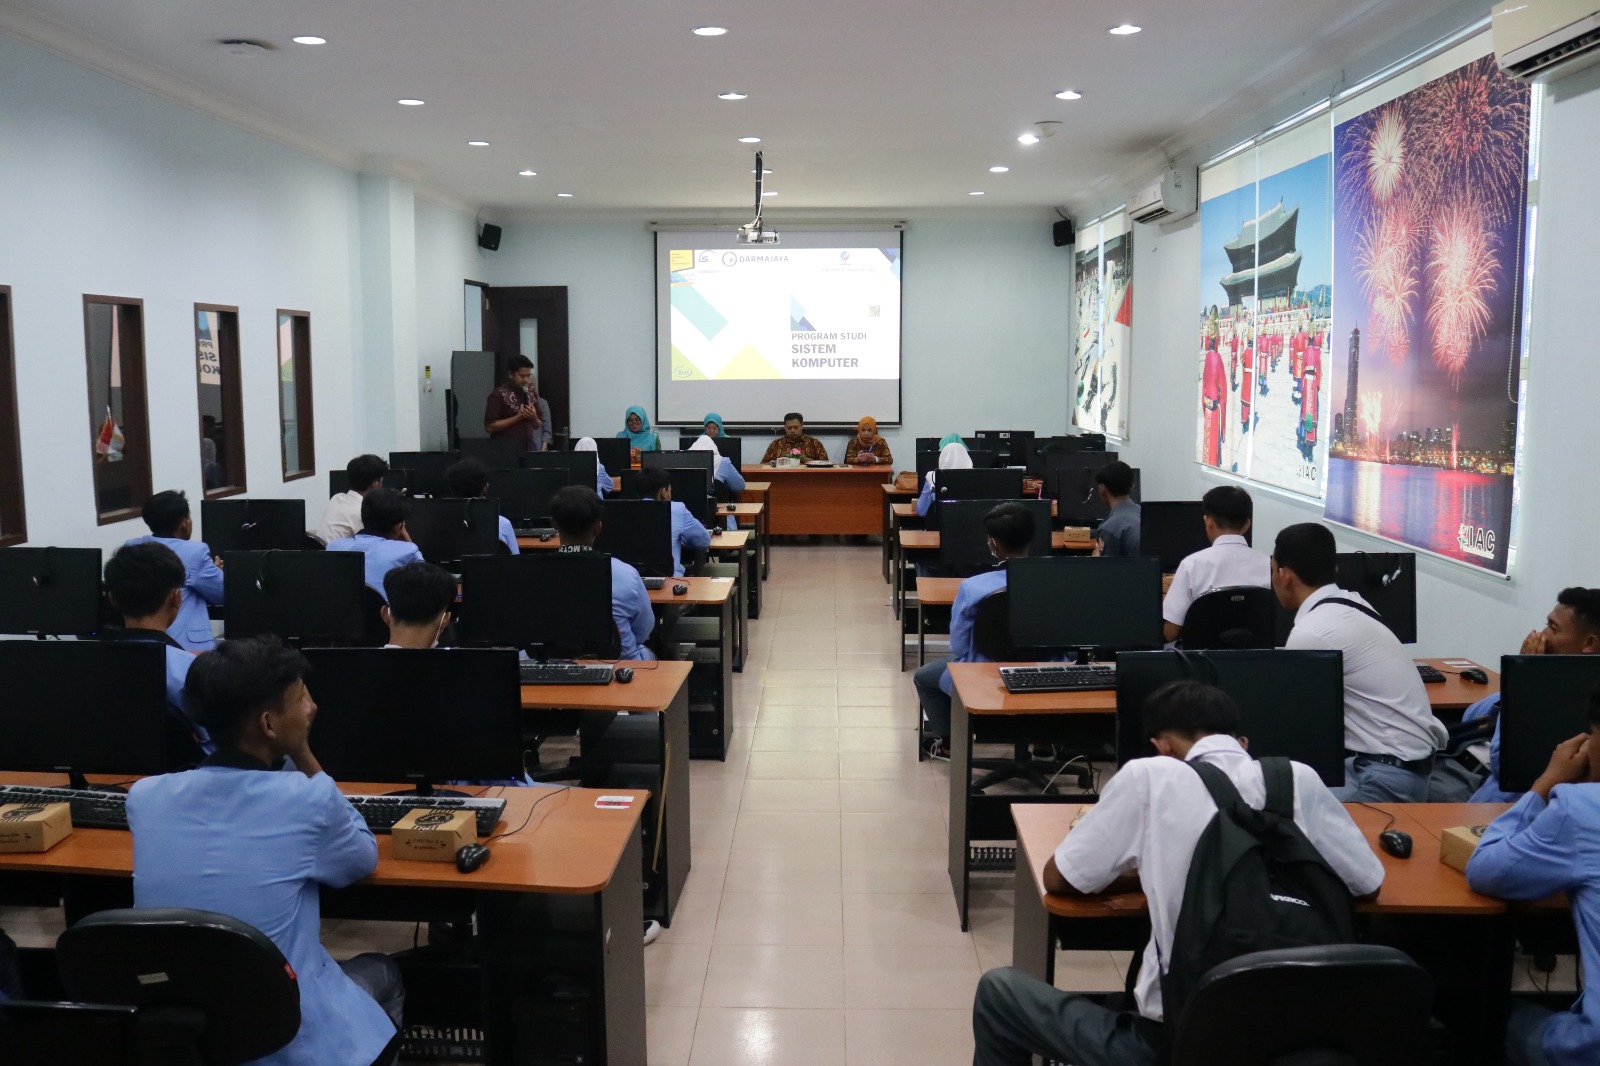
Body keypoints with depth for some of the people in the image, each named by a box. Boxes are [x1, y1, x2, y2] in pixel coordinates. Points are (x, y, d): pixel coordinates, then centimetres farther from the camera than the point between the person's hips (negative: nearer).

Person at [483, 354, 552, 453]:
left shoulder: (531, 394, 10)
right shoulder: (498, 395, -7)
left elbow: (538, 426, 16)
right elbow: (489, 426, -12)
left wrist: (534, 417, -7)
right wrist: (518, 417, -16)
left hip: (527, 450, 5)